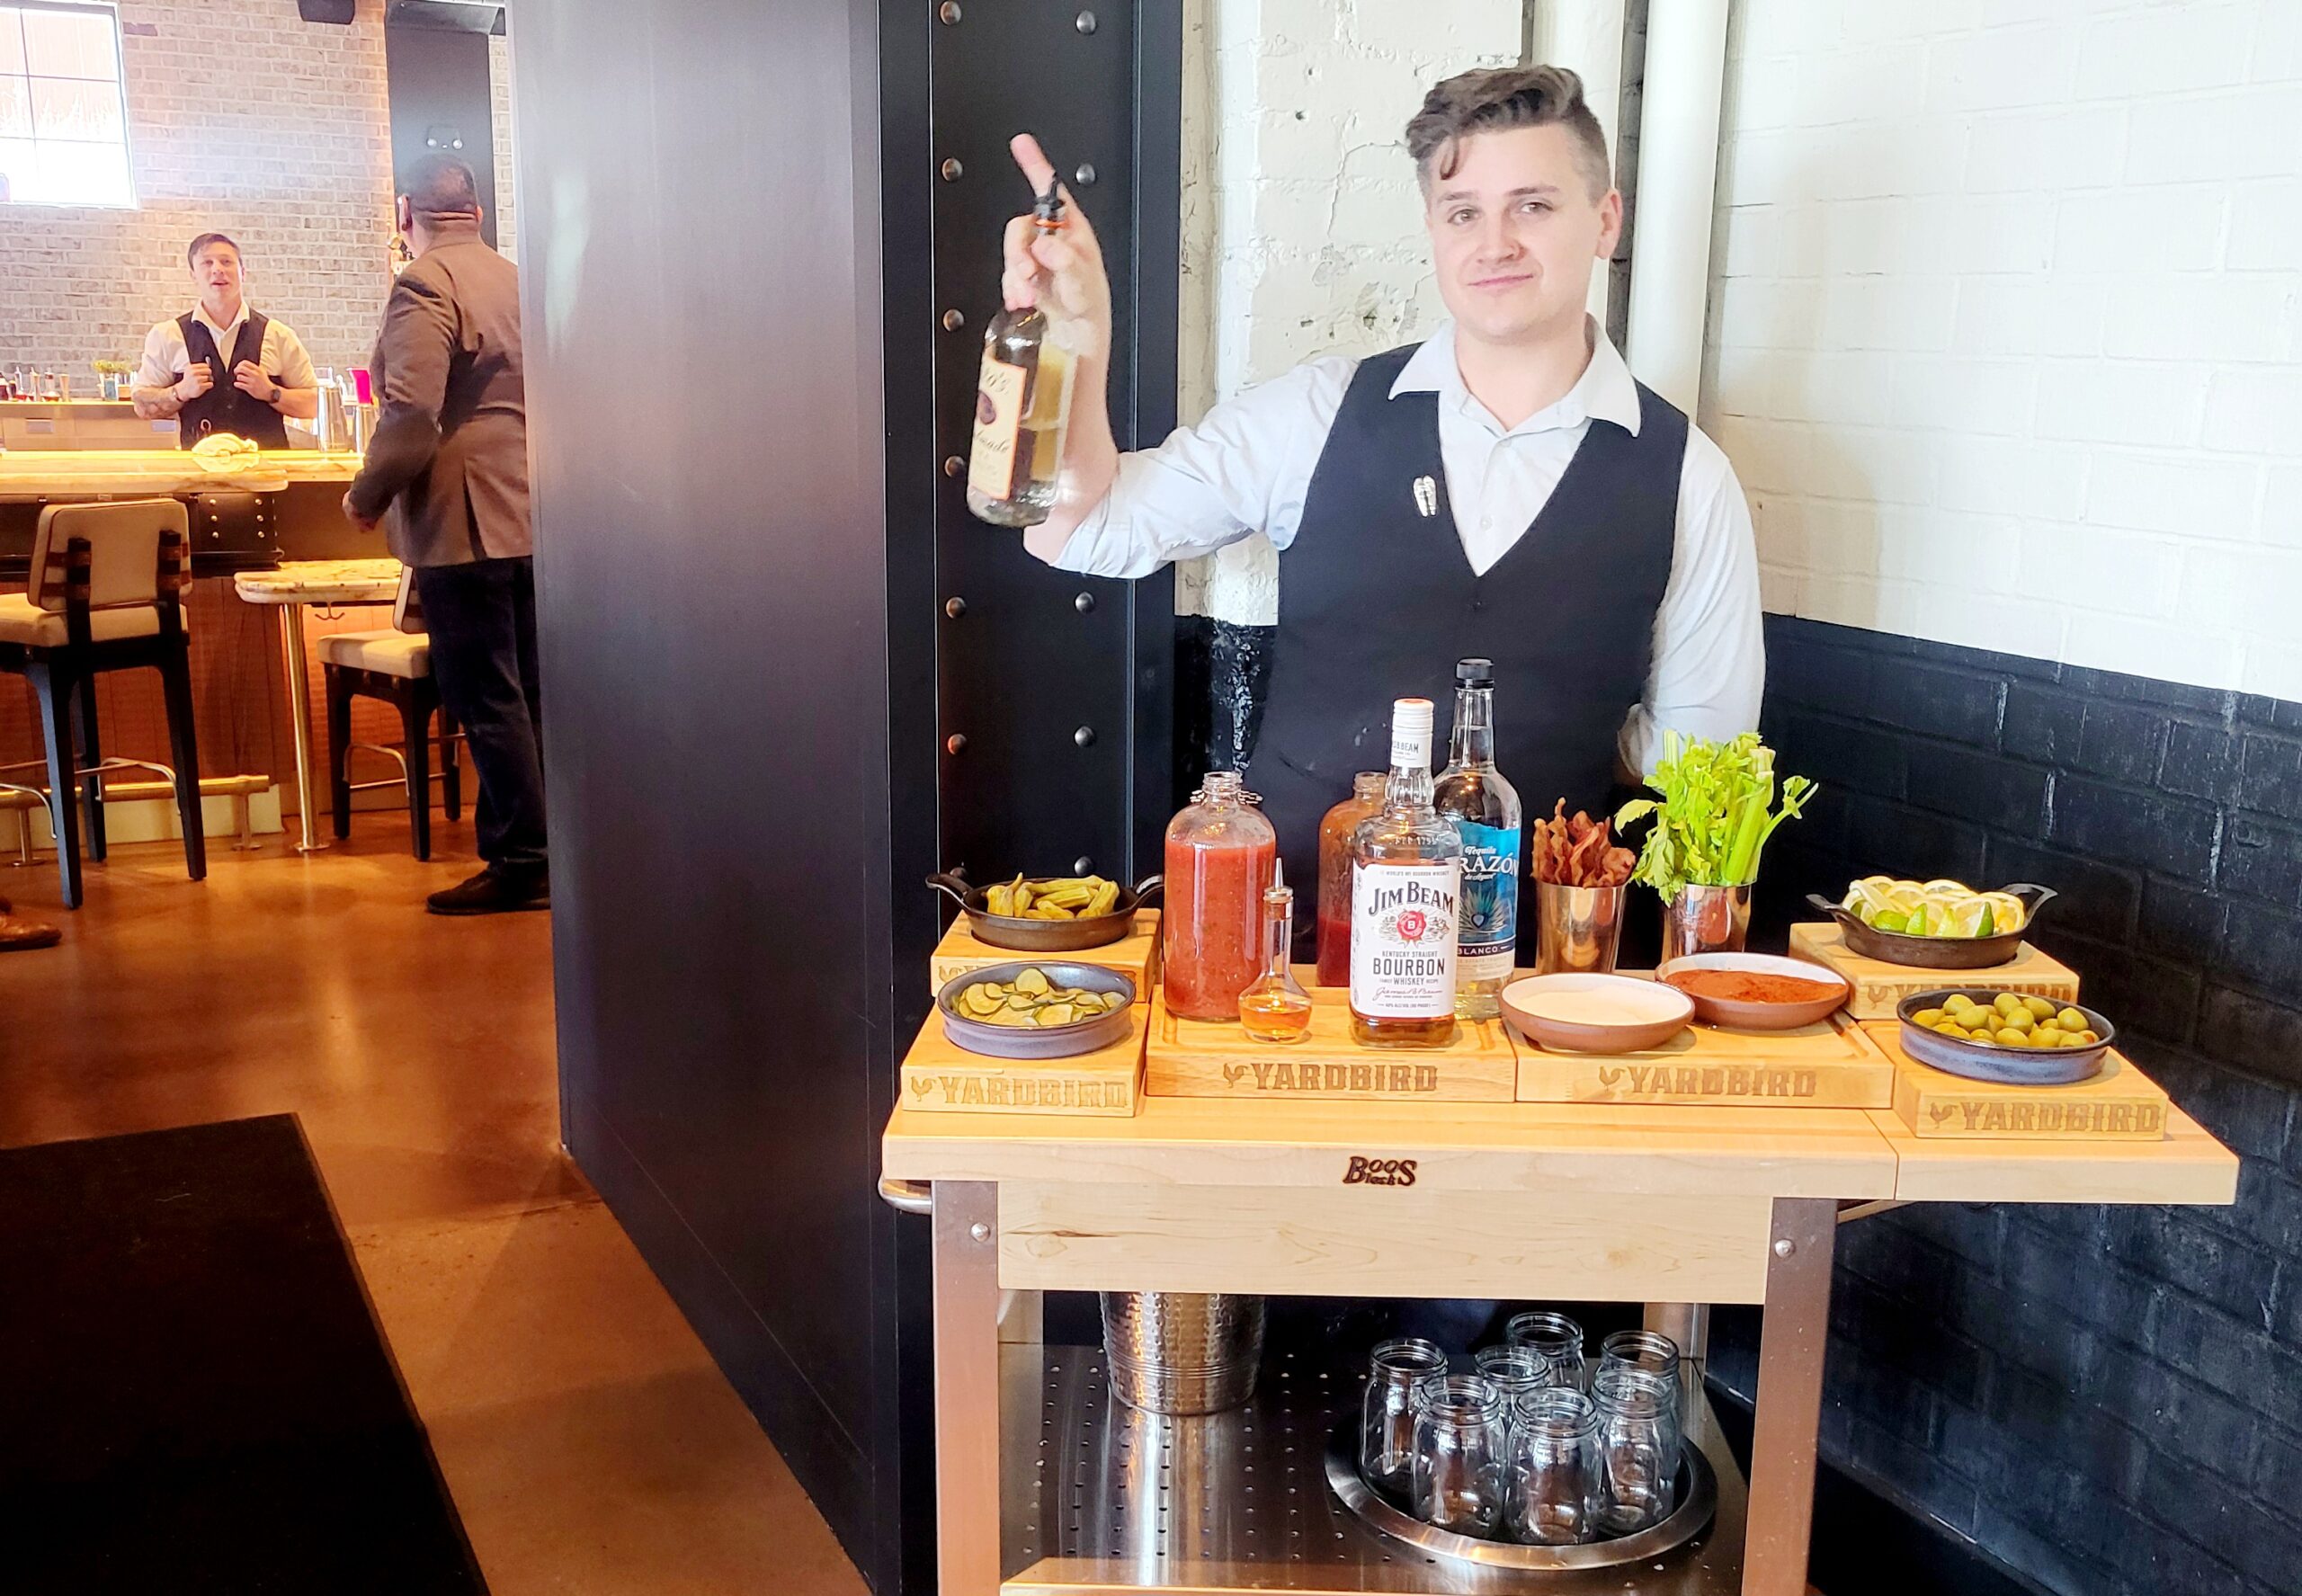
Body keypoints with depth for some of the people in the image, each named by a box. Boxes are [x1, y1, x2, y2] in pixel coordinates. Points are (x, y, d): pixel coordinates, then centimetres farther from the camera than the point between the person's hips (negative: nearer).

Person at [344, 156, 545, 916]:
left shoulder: (424, 286, -11)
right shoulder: (517, 279, 14)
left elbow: (412, 417, -21)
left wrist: (366, 496, -7)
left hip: (465, 522, -8)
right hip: (533, 518, 8)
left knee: (487, 700, -3)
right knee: (528, 693, 12)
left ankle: (519, 862, 0)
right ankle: (536, 847, 18)